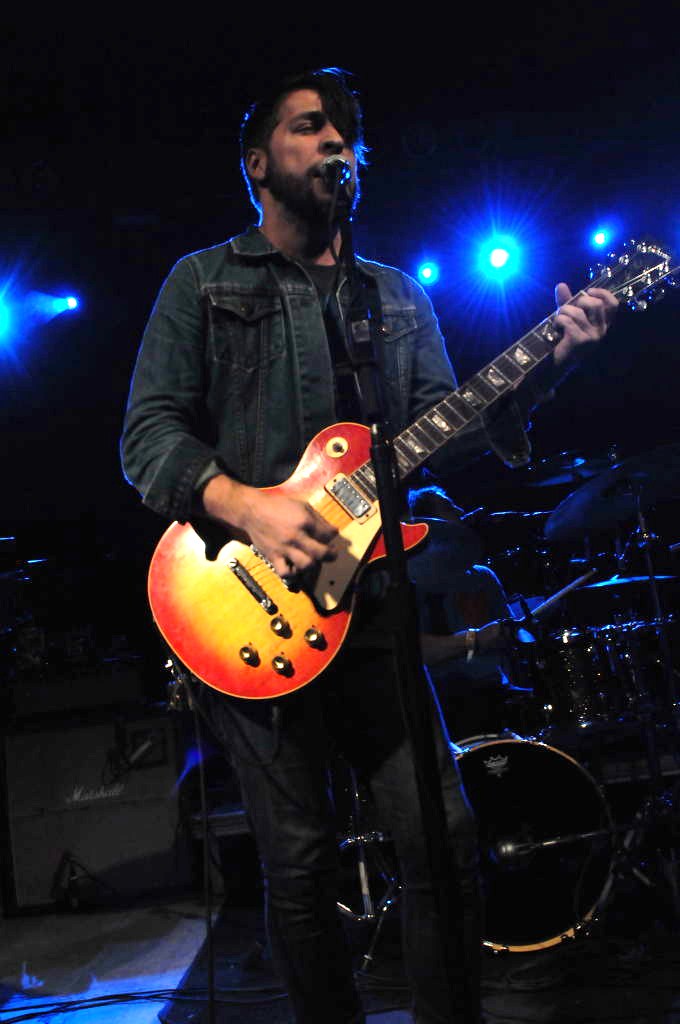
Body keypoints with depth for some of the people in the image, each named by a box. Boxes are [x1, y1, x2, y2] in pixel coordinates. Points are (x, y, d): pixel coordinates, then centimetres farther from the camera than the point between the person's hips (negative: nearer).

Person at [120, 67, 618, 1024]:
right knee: (300, 861, 1)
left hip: (368, 593, 3)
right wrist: (245, 506, -19)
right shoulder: (204, 280, 7)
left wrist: (547, 361, -8)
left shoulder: (399, 295, 18)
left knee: (444, 834, -2)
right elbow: (148, 433, -2)